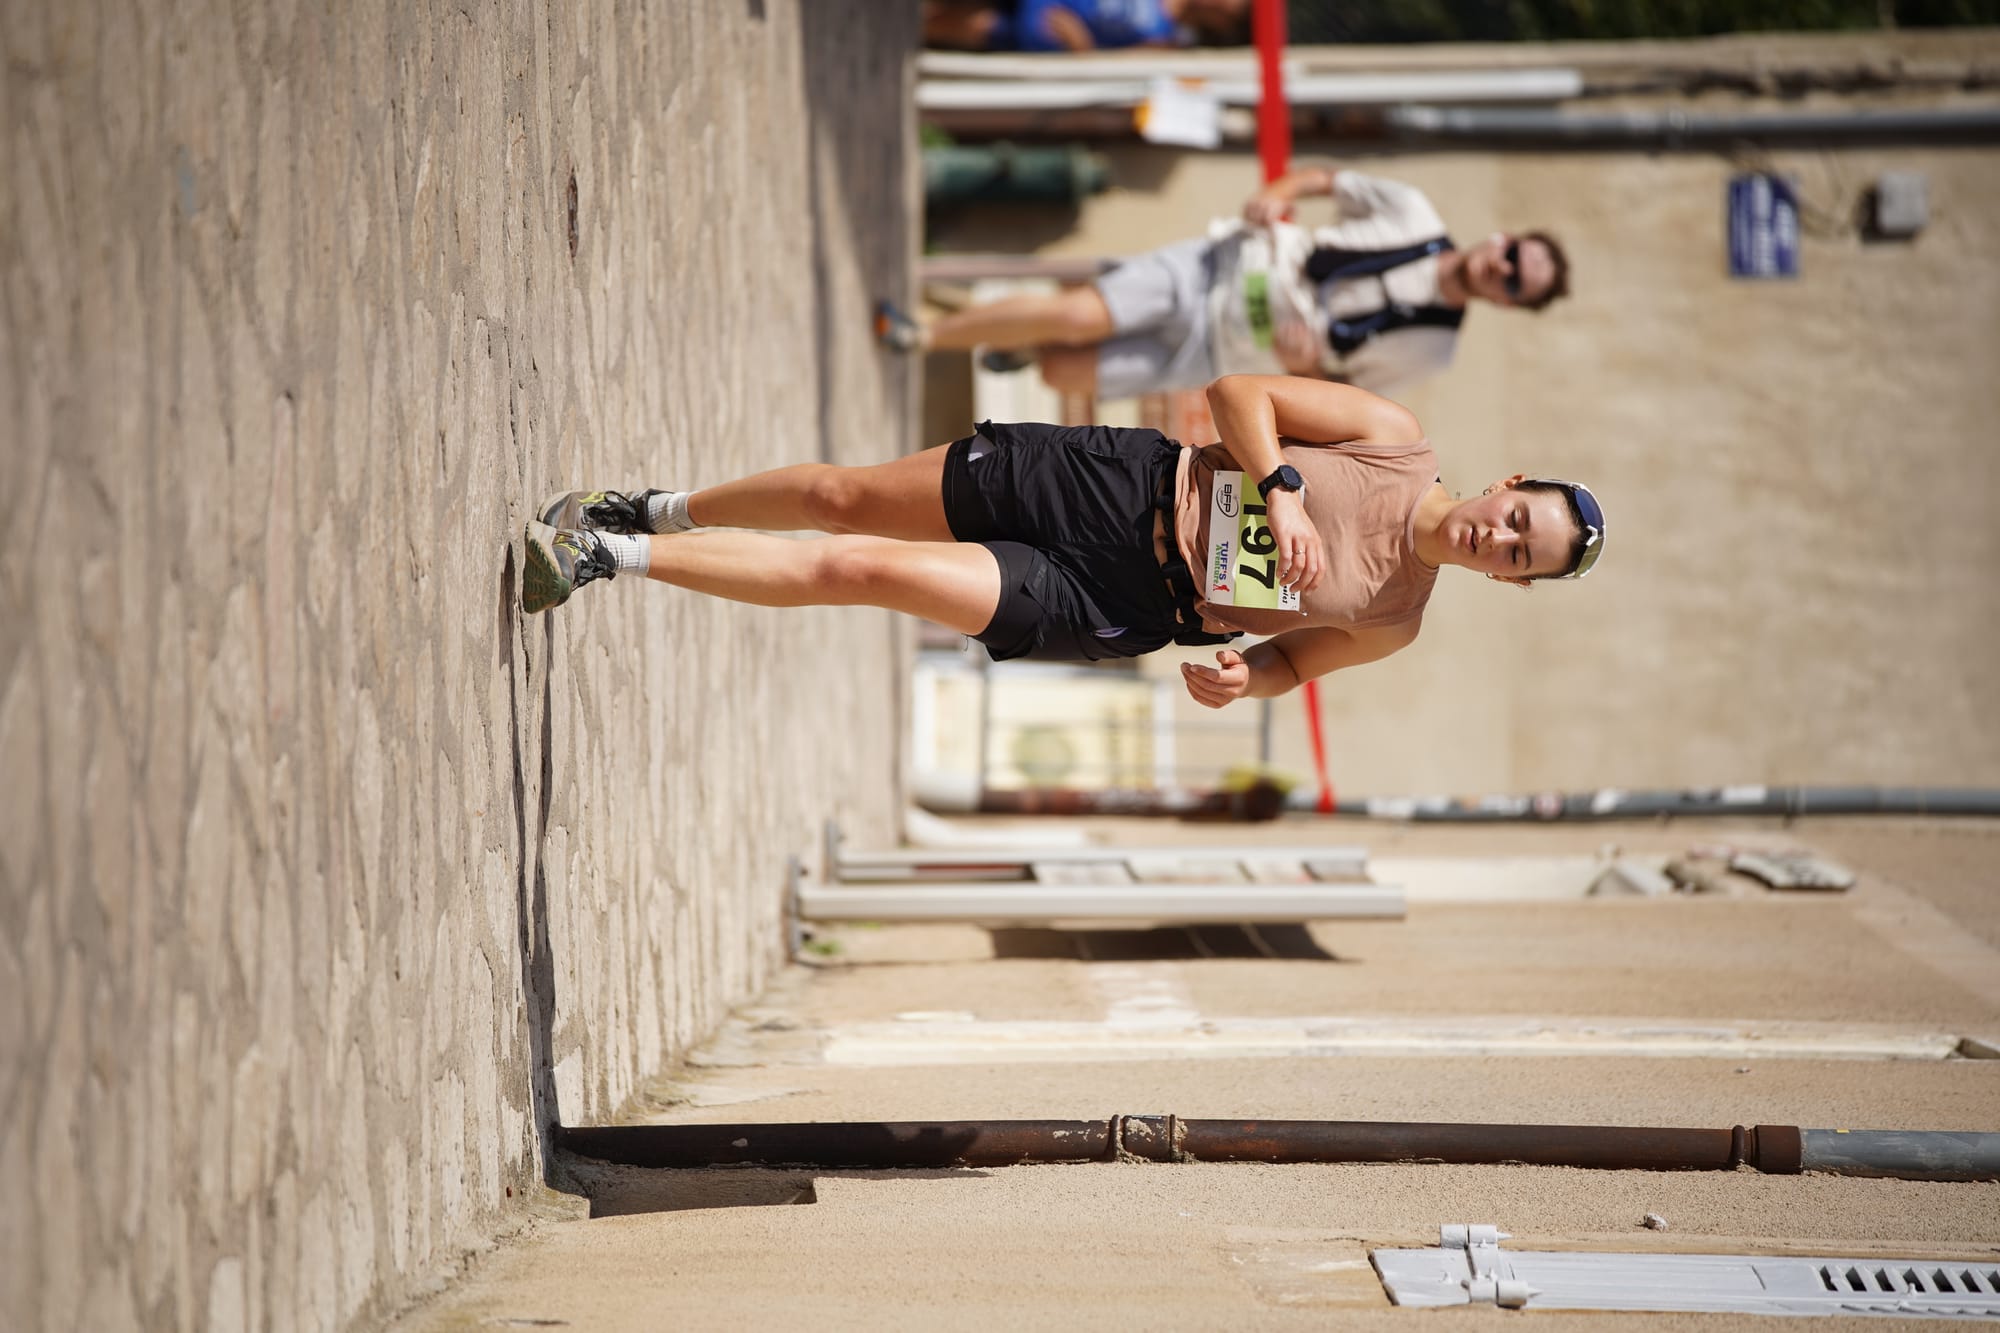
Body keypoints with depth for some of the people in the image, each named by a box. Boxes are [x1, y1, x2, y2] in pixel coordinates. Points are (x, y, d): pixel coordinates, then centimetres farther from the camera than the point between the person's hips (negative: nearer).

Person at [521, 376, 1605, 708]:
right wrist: (1282, 488, -20)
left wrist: (1239, 677, -12)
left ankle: (613, 551, 1)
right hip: (1125, 487, 1)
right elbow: (1239, 393, -3)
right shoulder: (1396, 443, -5)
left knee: (861, 568, -13)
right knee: (840, 497, 2)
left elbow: (1290, 659, 11)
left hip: (1107, 610, -1)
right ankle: (661, 512, 33)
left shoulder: (1393, 624, -3)